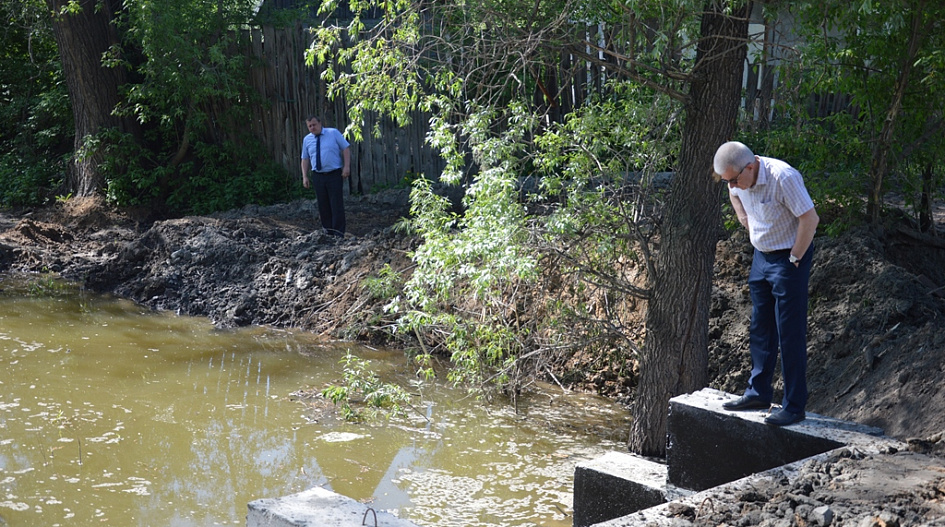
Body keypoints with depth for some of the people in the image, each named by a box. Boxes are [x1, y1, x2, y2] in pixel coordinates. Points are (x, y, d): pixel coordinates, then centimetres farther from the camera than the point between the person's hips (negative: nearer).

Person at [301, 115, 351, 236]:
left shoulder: (333, 133, -1)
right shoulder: (307, 139, 9)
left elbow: (346, 148, -2)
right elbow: (305, 159, 12)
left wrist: (347, 166, -12)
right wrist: (305, 176, 4)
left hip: (335, 175, -4)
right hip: (318, 176, 4)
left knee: (337, 205, -7)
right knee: (323, 206, 7)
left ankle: (338, 234, -5)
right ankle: (328, 232, 17)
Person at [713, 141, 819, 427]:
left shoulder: (783, 177, -26)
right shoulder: (738, 179, -2)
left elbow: (810, 219, -25)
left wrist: (794, 259, -17)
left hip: (789, 257, -8)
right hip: (761, 256, 8)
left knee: (790, 334, -6)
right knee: (760, 328, 14)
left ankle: (794, 406, 0)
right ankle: (758, 393, 25)